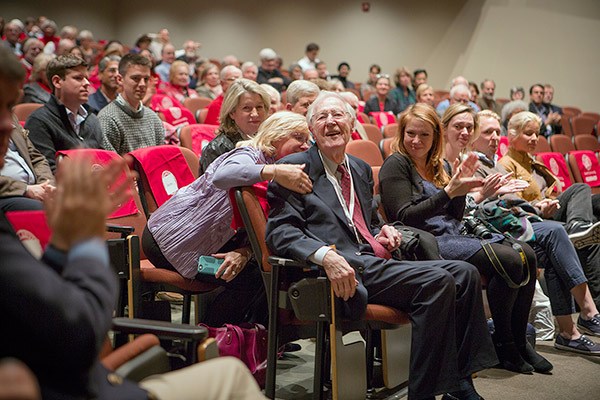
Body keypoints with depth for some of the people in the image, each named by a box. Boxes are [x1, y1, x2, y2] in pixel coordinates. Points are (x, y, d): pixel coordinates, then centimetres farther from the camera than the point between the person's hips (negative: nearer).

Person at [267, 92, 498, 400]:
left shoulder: (361, 169, 25)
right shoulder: (295, 167, 2)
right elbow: (280, 231, -10)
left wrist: (382, 233, 10)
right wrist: (325, 254, -27)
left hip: (373, 261, 8)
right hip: (348, 270, -8)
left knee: (464, 273, -5)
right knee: (438, 280, -24)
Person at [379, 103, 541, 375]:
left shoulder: (440, 166, 18)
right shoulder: (395, 165, -3)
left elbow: (456, 216, 15)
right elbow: (405, 217, -14)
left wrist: (460, 184, -2)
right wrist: (449, 191, -19)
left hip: (455, 234, 8)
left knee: (527, 254, -9)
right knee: (510, 262, -23)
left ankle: (519, 340, -1)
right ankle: (503, 345, -9)